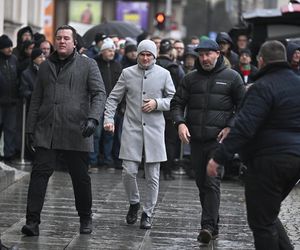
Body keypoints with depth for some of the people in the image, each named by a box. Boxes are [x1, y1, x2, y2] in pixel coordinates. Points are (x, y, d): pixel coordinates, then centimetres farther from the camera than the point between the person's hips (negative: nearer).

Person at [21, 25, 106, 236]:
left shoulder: (88, 65, 4)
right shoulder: (46, 66, 16)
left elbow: (99, 94, -4)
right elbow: (36, 100, 18)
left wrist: (92, 118, -19)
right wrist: (31, 128, 13)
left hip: (76, 132, -2)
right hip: (46, 132, 2)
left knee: (80, 177, 7)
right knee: (40, 173, -8)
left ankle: (85, 219, 24)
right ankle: (32, 221, -9)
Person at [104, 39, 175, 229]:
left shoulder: (164, 74, 4)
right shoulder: (127, 73, 5)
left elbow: (174, 100, 8)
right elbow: (113, 98, 9)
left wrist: (157, 103, -10)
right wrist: (109, 119, -5)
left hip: (154, 130, 0)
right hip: (132, 129, 0)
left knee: (153, 176, 2)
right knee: (129, 171, -6)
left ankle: (148, 213, 15)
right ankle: (134, 203, 20)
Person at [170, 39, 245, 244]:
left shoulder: (232, 77, 1)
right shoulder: (191, 78, 11)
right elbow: (177, 103, 12)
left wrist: (230, 127, -9)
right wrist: (180, 122, -6)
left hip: (218, 138, -5)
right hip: (196, 139, 5)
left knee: (212, 183, -14)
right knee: (201, 183, 10)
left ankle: (208, 226, -16)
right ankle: (213, 225, 20)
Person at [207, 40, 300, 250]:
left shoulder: (263, 87, -14)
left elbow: (244, 128, -22)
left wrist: (219, 157, -20)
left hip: (269, 161, -8)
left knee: (261, 221, -1)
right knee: (269, 213, 22)